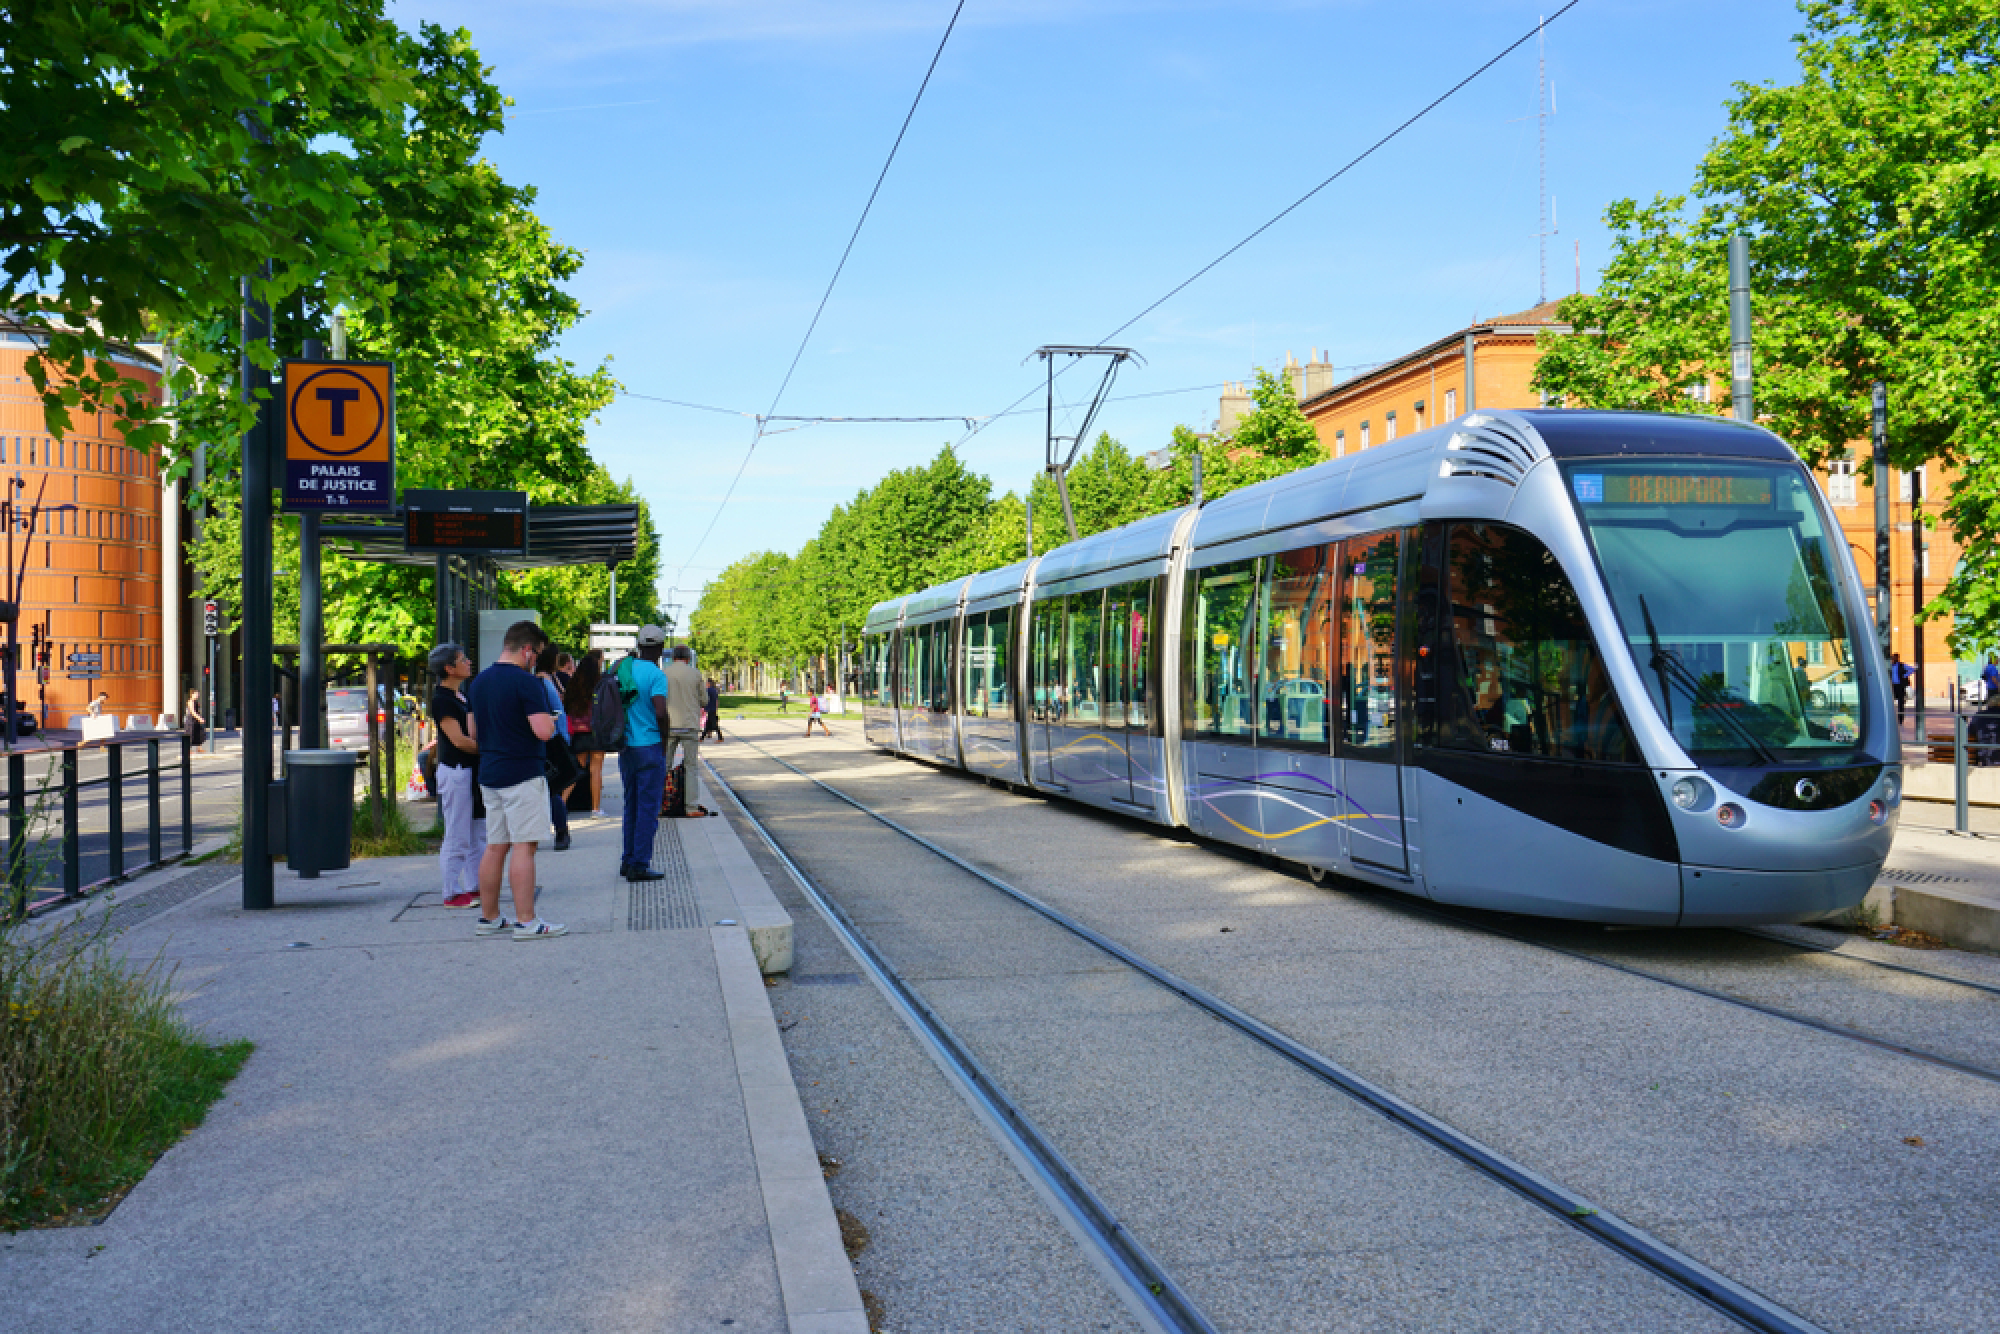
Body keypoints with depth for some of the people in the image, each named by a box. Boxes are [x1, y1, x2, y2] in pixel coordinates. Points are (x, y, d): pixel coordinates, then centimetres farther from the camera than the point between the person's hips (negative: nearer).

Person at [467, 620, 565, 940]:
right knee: (523, 846, -6)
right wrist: (548, 719, -2)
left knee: (495, 846, 13)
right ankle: (526, 922, -5)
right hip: (522, 775, -8)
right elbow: (543, 731, -22)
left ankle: (489, 917, 18)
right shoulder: (526, 683, -15)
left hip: (489, 775, 8)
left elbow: (474, 732, 19)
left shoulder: (479, 682, 11)